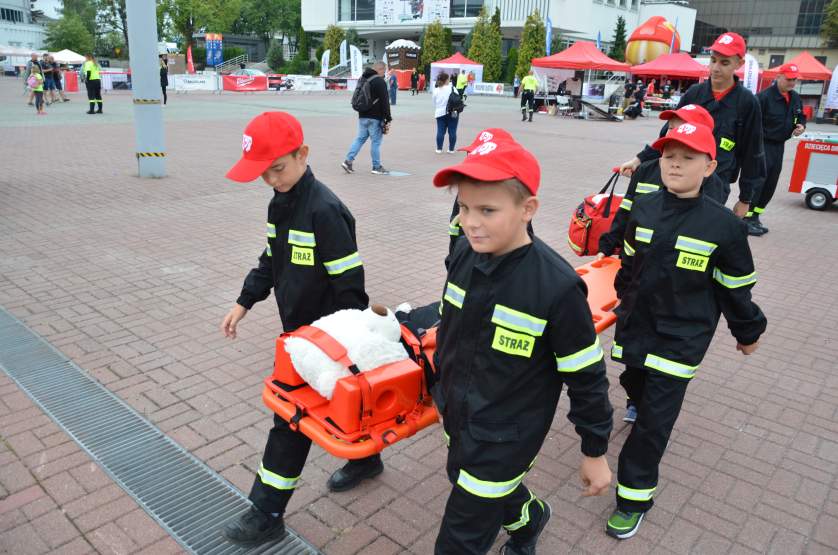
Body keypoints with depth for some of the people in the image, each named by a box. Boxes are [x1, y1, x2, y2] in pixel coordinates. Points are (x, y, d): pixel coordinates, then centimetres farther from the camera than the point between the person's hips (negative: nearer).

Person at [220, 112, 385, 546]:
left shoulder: (324, 211, -24)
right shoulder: (280, 202, 5)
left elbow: (350, 283, -22)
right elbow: (271, 261, 15)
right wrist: (244, 303, 7)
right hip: (298, 327, 8)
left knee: (292, 416, -1)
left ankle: (267, 514, 14)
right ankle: (366, 458, 45)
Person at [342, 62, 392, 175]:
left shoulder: (362, 79, 15)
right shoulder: (380, 82, -12)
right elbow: (384, 102, -15)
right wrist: (388, 119, -12)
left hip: (362, 116, 8)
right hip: (375, 117, -8)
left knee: (360, 138, 14)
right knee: (376, 141, 0)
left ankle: (348, 160, 6)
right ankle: (377, 167, 6)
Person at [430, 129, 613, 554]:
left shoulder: (556, 287, -28)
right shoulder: (464, 253, -10)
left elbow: (586, 377, -17)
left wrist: (595, 452, -8)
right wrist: (442, 384, 19)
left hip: (506, 438, -6)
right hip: (460, 422, 7)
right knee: (468, 484, 31)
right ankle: (528, 519, 61)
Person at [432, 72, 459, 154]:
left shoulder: (436, 90, 4)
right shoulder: (452, 88, -7)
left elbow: (434, 102, 10)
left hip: (440, 113, 3)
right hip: (452, 113, -3)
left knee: (440, 131, 6)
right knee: (452, 131, 4)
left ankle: (439, 149, 6)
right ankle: (451, 149, 7)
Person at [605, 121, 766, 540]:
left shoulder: (724, 226, -15)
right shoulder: (643, 209, -3)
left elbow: (737, 288, -5)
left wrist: (748, 333, 6)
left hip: (681, 337, -4)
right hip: (635, 326, 4)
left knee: (655, 419, -1)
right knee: (636, 385, 24)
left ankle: (635, 496, 14)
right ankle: (644, 405, 60)